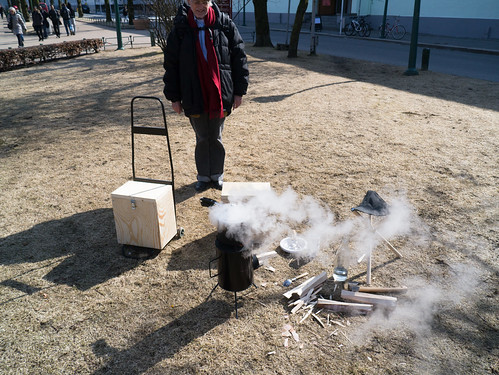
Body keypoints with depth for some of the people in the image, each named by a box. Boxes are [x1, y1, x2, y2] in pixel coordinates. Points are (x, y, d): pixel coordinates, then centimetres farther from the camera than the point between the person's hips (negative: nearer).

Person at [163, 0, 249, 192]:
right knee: (202, 139, 10)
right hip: (194, 96, 0)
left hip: (220, 95, 0)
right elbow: (171, 64, 3)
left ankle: (217, 175, 27)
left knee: (216, 138, 10)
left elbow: (239, 58, 2)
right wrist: (174, 96, 1)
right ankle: (203, 176, 26)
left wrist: (239, 91, 0)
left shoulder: (225, 24, -1)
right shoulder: (180, 28, 0)